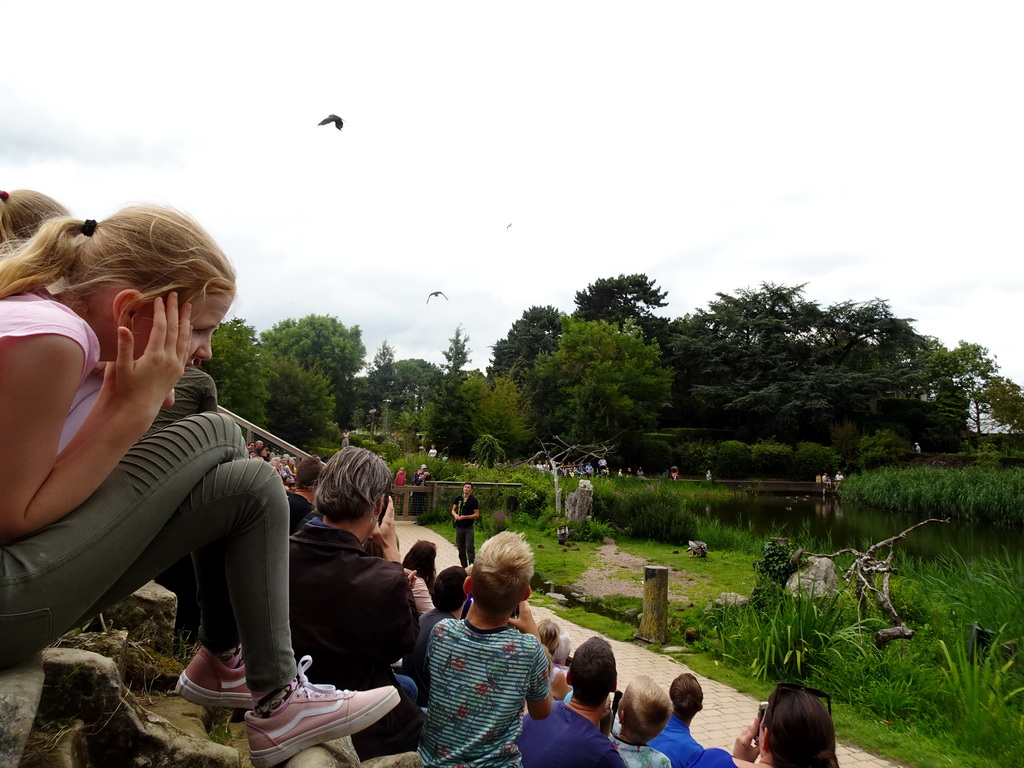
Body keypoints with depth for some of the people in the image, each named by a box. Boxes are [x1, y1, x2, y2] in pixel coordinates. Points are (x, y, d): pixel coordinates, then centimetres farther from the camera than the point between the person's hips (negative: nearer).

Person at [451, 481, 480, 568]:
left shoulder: (474, 500, -6)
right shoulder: (458, 498, 6)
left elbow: (477, 515, -9)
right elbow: (453, 510, 14)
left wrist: (464, 517, -17)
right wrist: (455, 515, -9)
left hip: (469, 528, -4)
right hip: (459, 527, 5)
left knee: (470, 548, -11)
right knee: (461, 549, 12)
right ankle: (464, 567, 23)